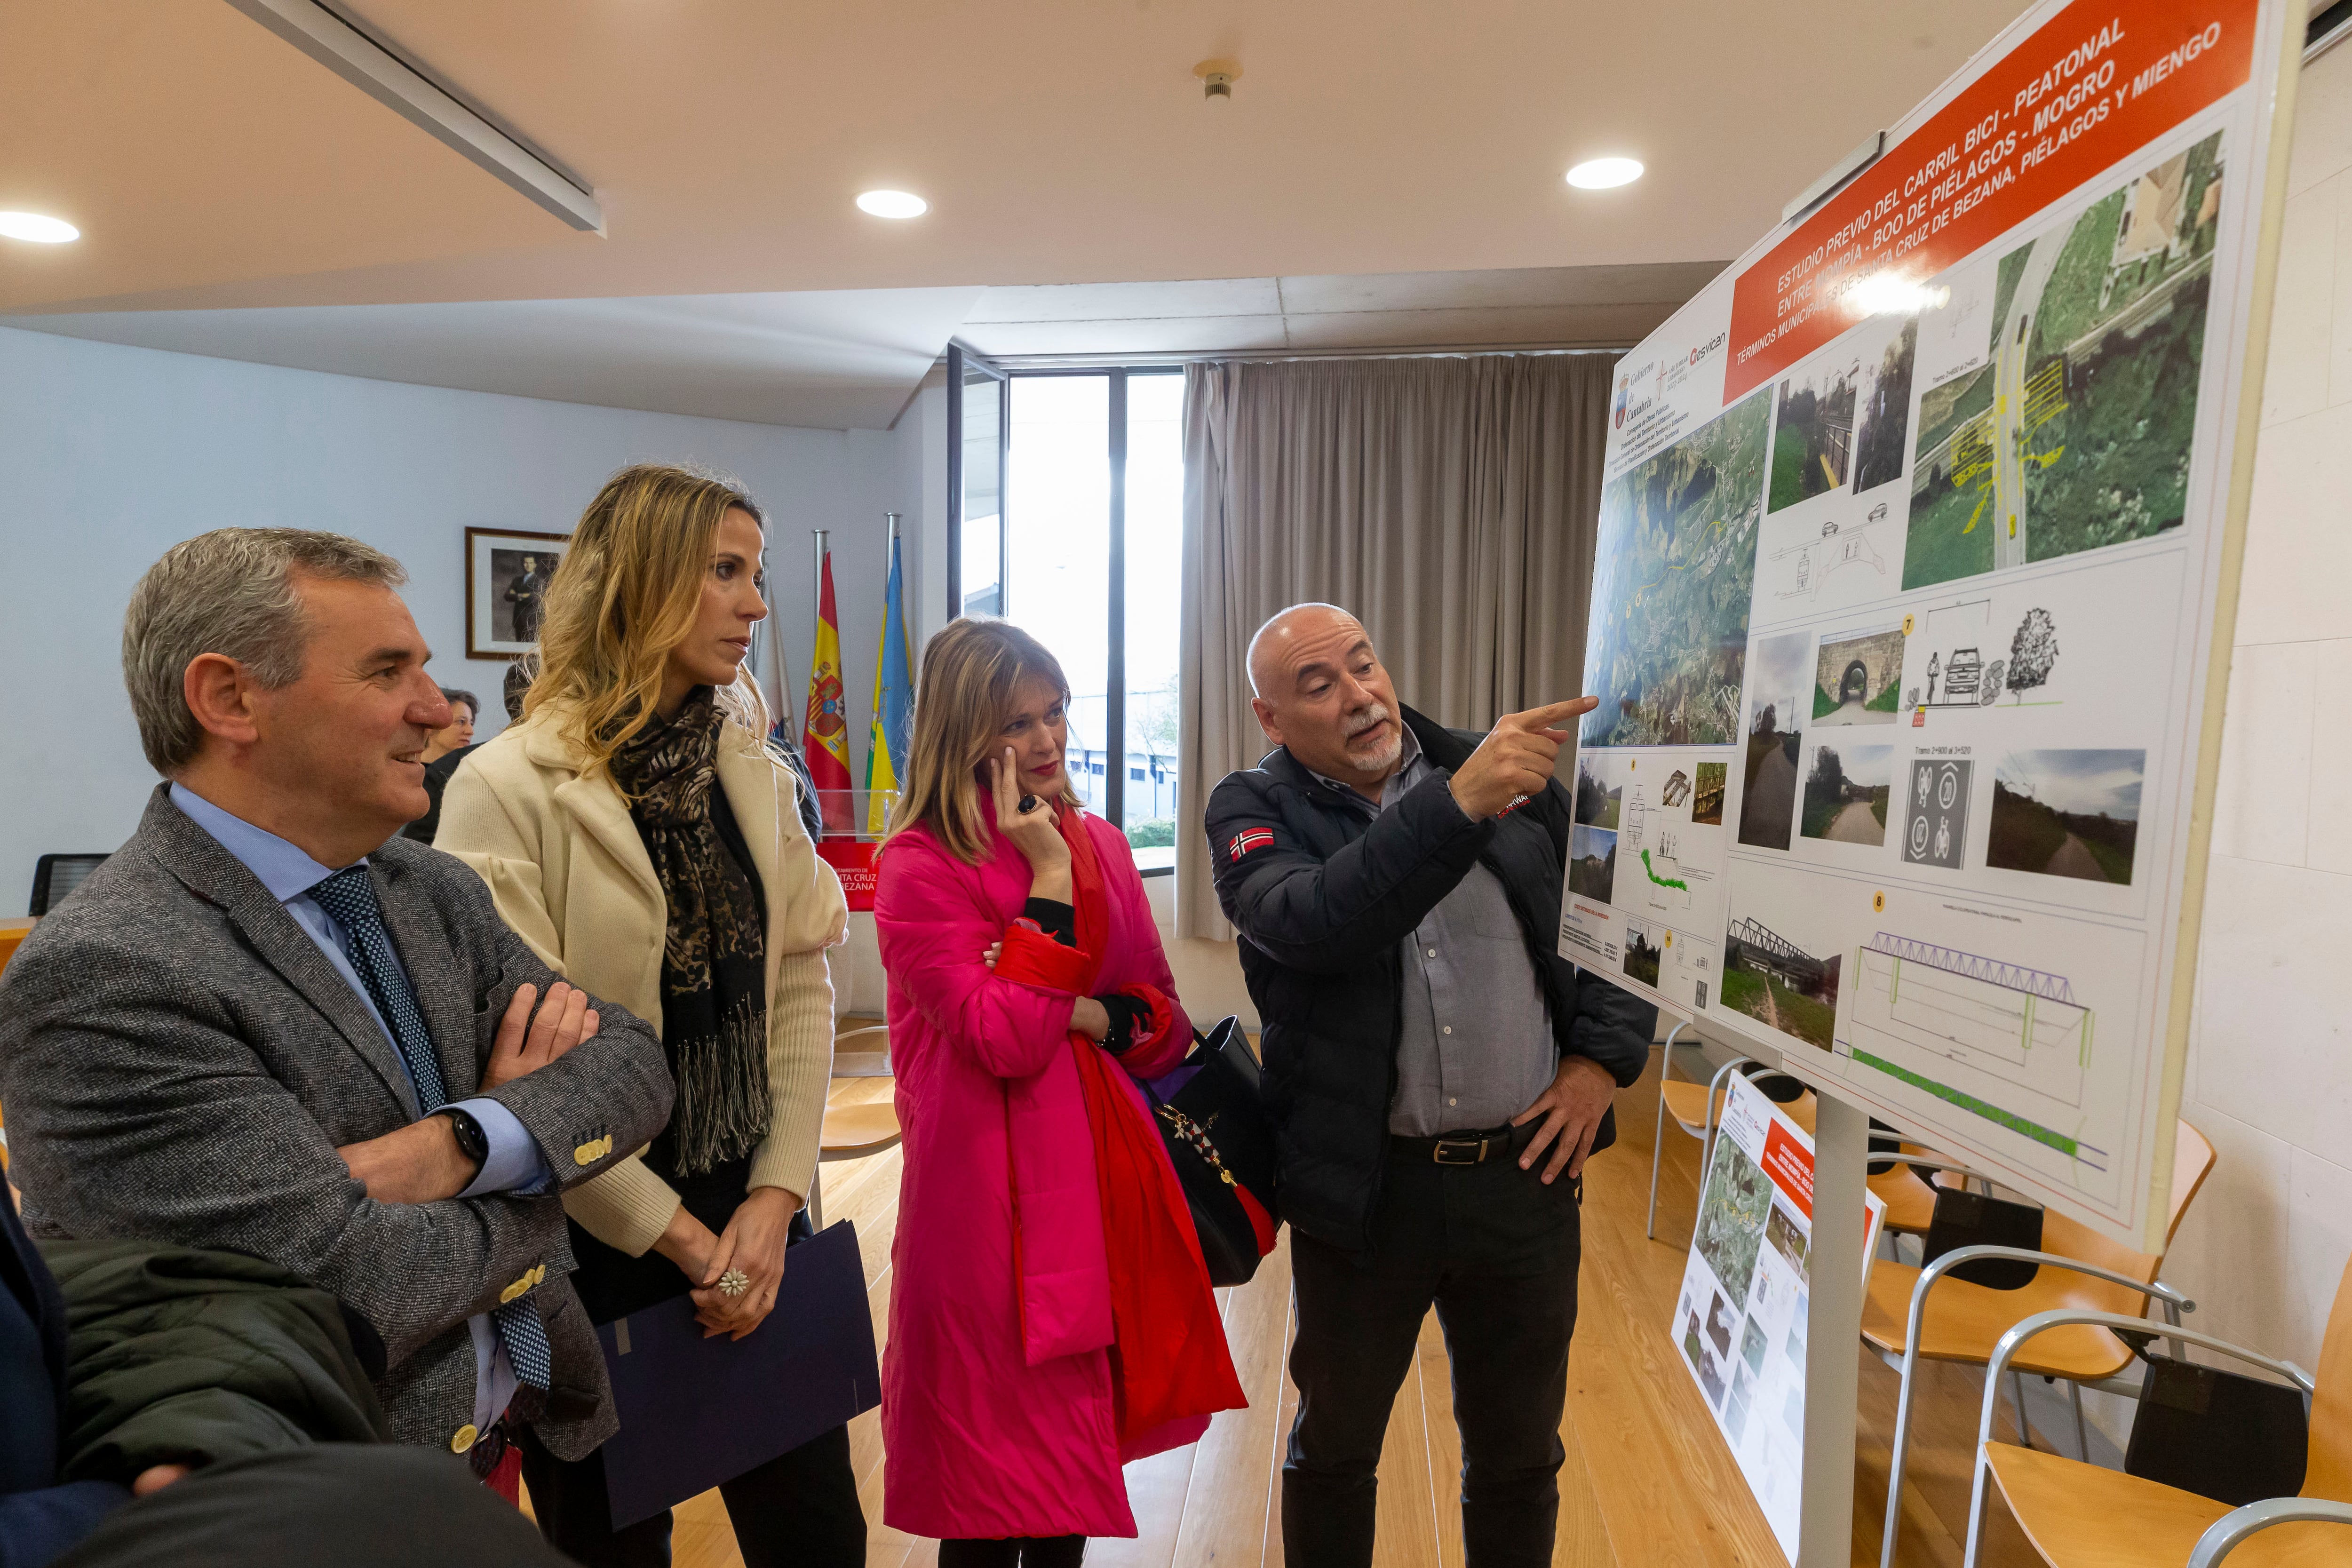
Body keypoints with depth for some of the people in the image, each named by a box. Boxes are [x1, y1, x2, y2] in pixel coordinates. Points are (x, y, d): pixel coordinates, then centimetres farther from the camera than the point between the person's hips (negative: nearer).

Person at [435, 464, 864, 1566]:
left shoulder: (754, 772, 2)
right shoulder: (510, 790, -14)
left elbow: (801, 984, 2)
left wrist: (776, 1197, -6)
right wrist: (676, 1234, -11)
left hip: (756, 1220, 5)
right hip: (598, 1239, -4)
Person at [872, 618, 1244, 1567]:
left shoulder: (1102, 846, 6)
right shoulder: (918, 867, -12)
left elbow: (1166, 1024, 9)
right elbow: (1006, 1035, -20)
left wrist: (1098, 1018, -12)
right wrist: (1048, 872, -19)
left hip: (1105, 1174, 6)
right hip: (991, 1196, -5)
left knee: (1079, 1446, 20)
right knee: (993, 1480, 11)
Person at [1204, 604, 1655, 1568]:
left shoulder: (1518, 783, -1)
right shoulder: (1254, 810, -8)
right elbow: (1309, 922, -30)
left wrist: (1602, 1057, -1)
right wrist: (1458, 803, -38)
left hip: (1526, 1173, 2)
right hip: (1364, 1187, -2)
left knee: (1520, 1455, 22)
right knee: (1333, 1448, 20)